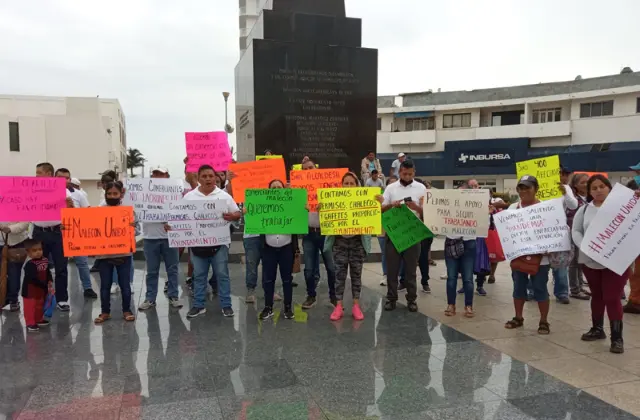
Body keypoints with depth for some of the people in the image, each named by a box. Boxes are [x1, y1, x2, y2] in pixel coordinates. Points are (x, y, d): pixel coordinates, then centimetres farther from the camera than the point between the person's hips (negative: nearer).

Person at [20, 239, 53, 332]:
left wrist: (50, 281, -8)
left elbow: (47, 272, 9)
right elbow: (33, 279, -28)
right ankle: (30, 323, 9)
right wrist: (45, 285, -25)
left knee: (40, 305, 21)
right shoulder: (29, 264, -25)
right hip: (30, 290, -8)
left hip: (41, 289, 8)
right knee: (30, 307, 1)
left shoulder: (44, 260, -1)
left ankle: (39, 319, 36)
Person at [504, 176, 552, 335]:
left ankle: (543, 321, 16)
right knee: (518, 288, 13)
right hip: (517, 256, 4)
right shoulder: (513, 208, 6)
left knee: (540, 289, 4)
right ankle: (518, 317, 27)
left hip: (539, 257, -4)